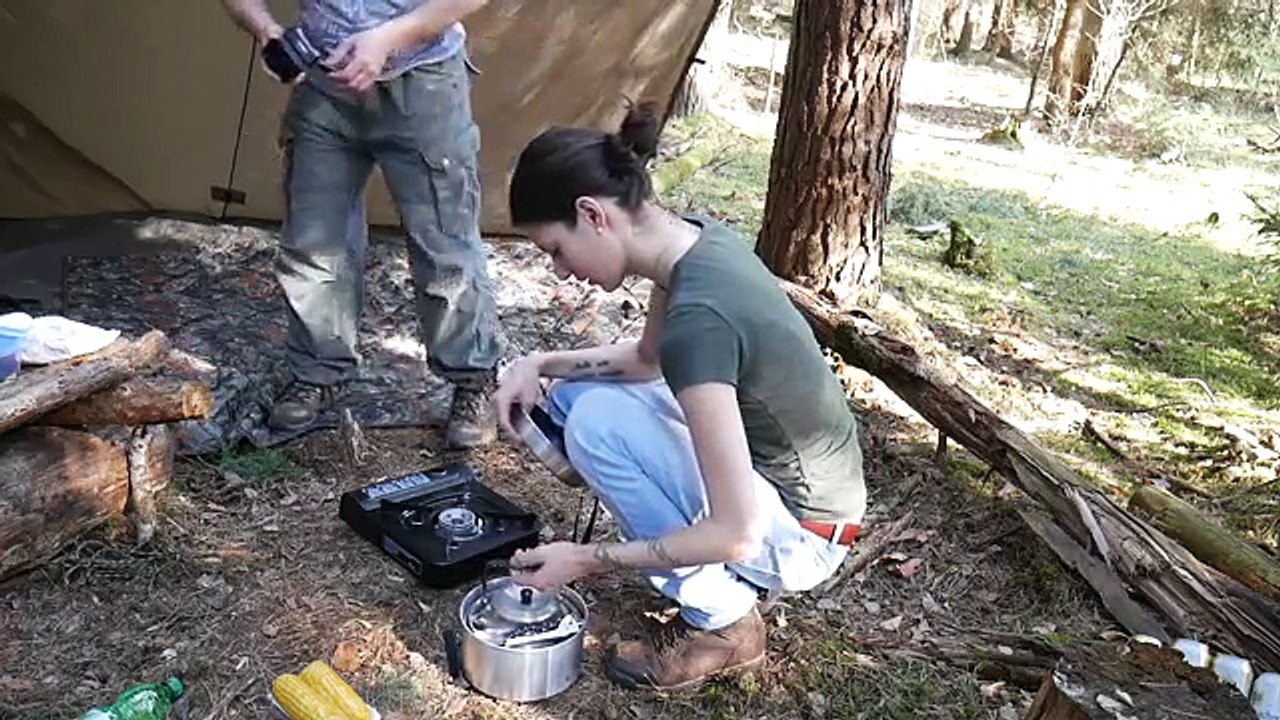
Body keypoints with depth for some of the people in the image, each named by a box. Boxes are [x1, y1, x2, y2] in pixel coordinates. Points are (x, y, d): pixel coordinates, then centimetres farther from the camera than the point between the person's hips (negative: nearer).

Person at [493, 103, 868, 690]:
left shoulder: (697, 316, -32)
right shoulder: (694, 239, -6)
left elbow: (737, 531, -30)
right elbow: (648, 359, 15)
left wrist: (588, 560, -20)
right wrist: (540, 364, 0)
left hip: (800, 533, -8)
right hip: (780, 478, 8)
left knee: (596, 420, -21)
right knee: (571, 395, 4)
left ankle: (723, 622, -3)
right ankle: (737, 579, 10)